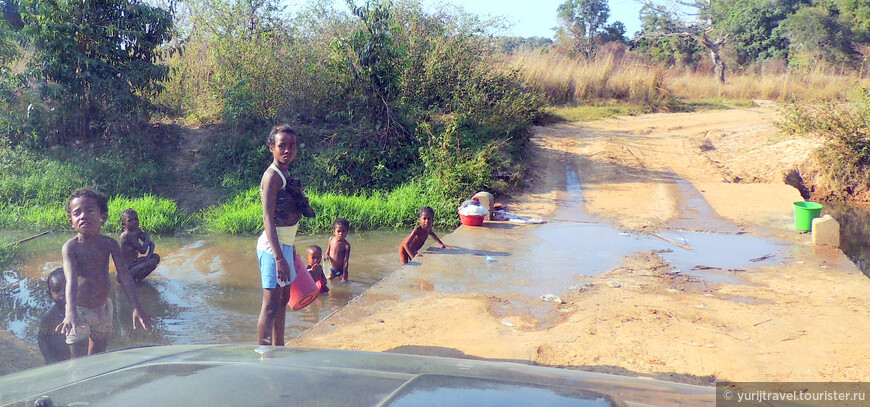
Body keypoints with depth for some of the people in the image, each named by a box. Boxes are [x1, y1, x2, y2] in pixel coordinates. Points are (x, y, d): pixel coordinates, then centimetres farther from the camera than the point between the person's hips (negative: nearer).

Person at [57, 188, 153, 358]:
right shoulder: (71, 247, -18)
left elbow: (124, 275, -10)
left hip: (104, 309, 4)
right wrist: (71, 312, -47)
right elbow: (71, 279, -32)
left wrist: (137, 308, -18)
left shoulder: (109, 244, -7)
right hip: (79, 311, -4)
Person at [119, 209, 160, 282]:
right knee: (152, 263, -25)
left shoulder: (137, 232, 5)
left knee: (156, 257, 11)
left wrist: (149, 256, -10)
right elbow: (143, 250, -23)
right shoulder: (128, 235, -21)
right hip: (126, 270, -9)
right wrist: (147, 238, -6)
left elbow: (151, 244, 7)